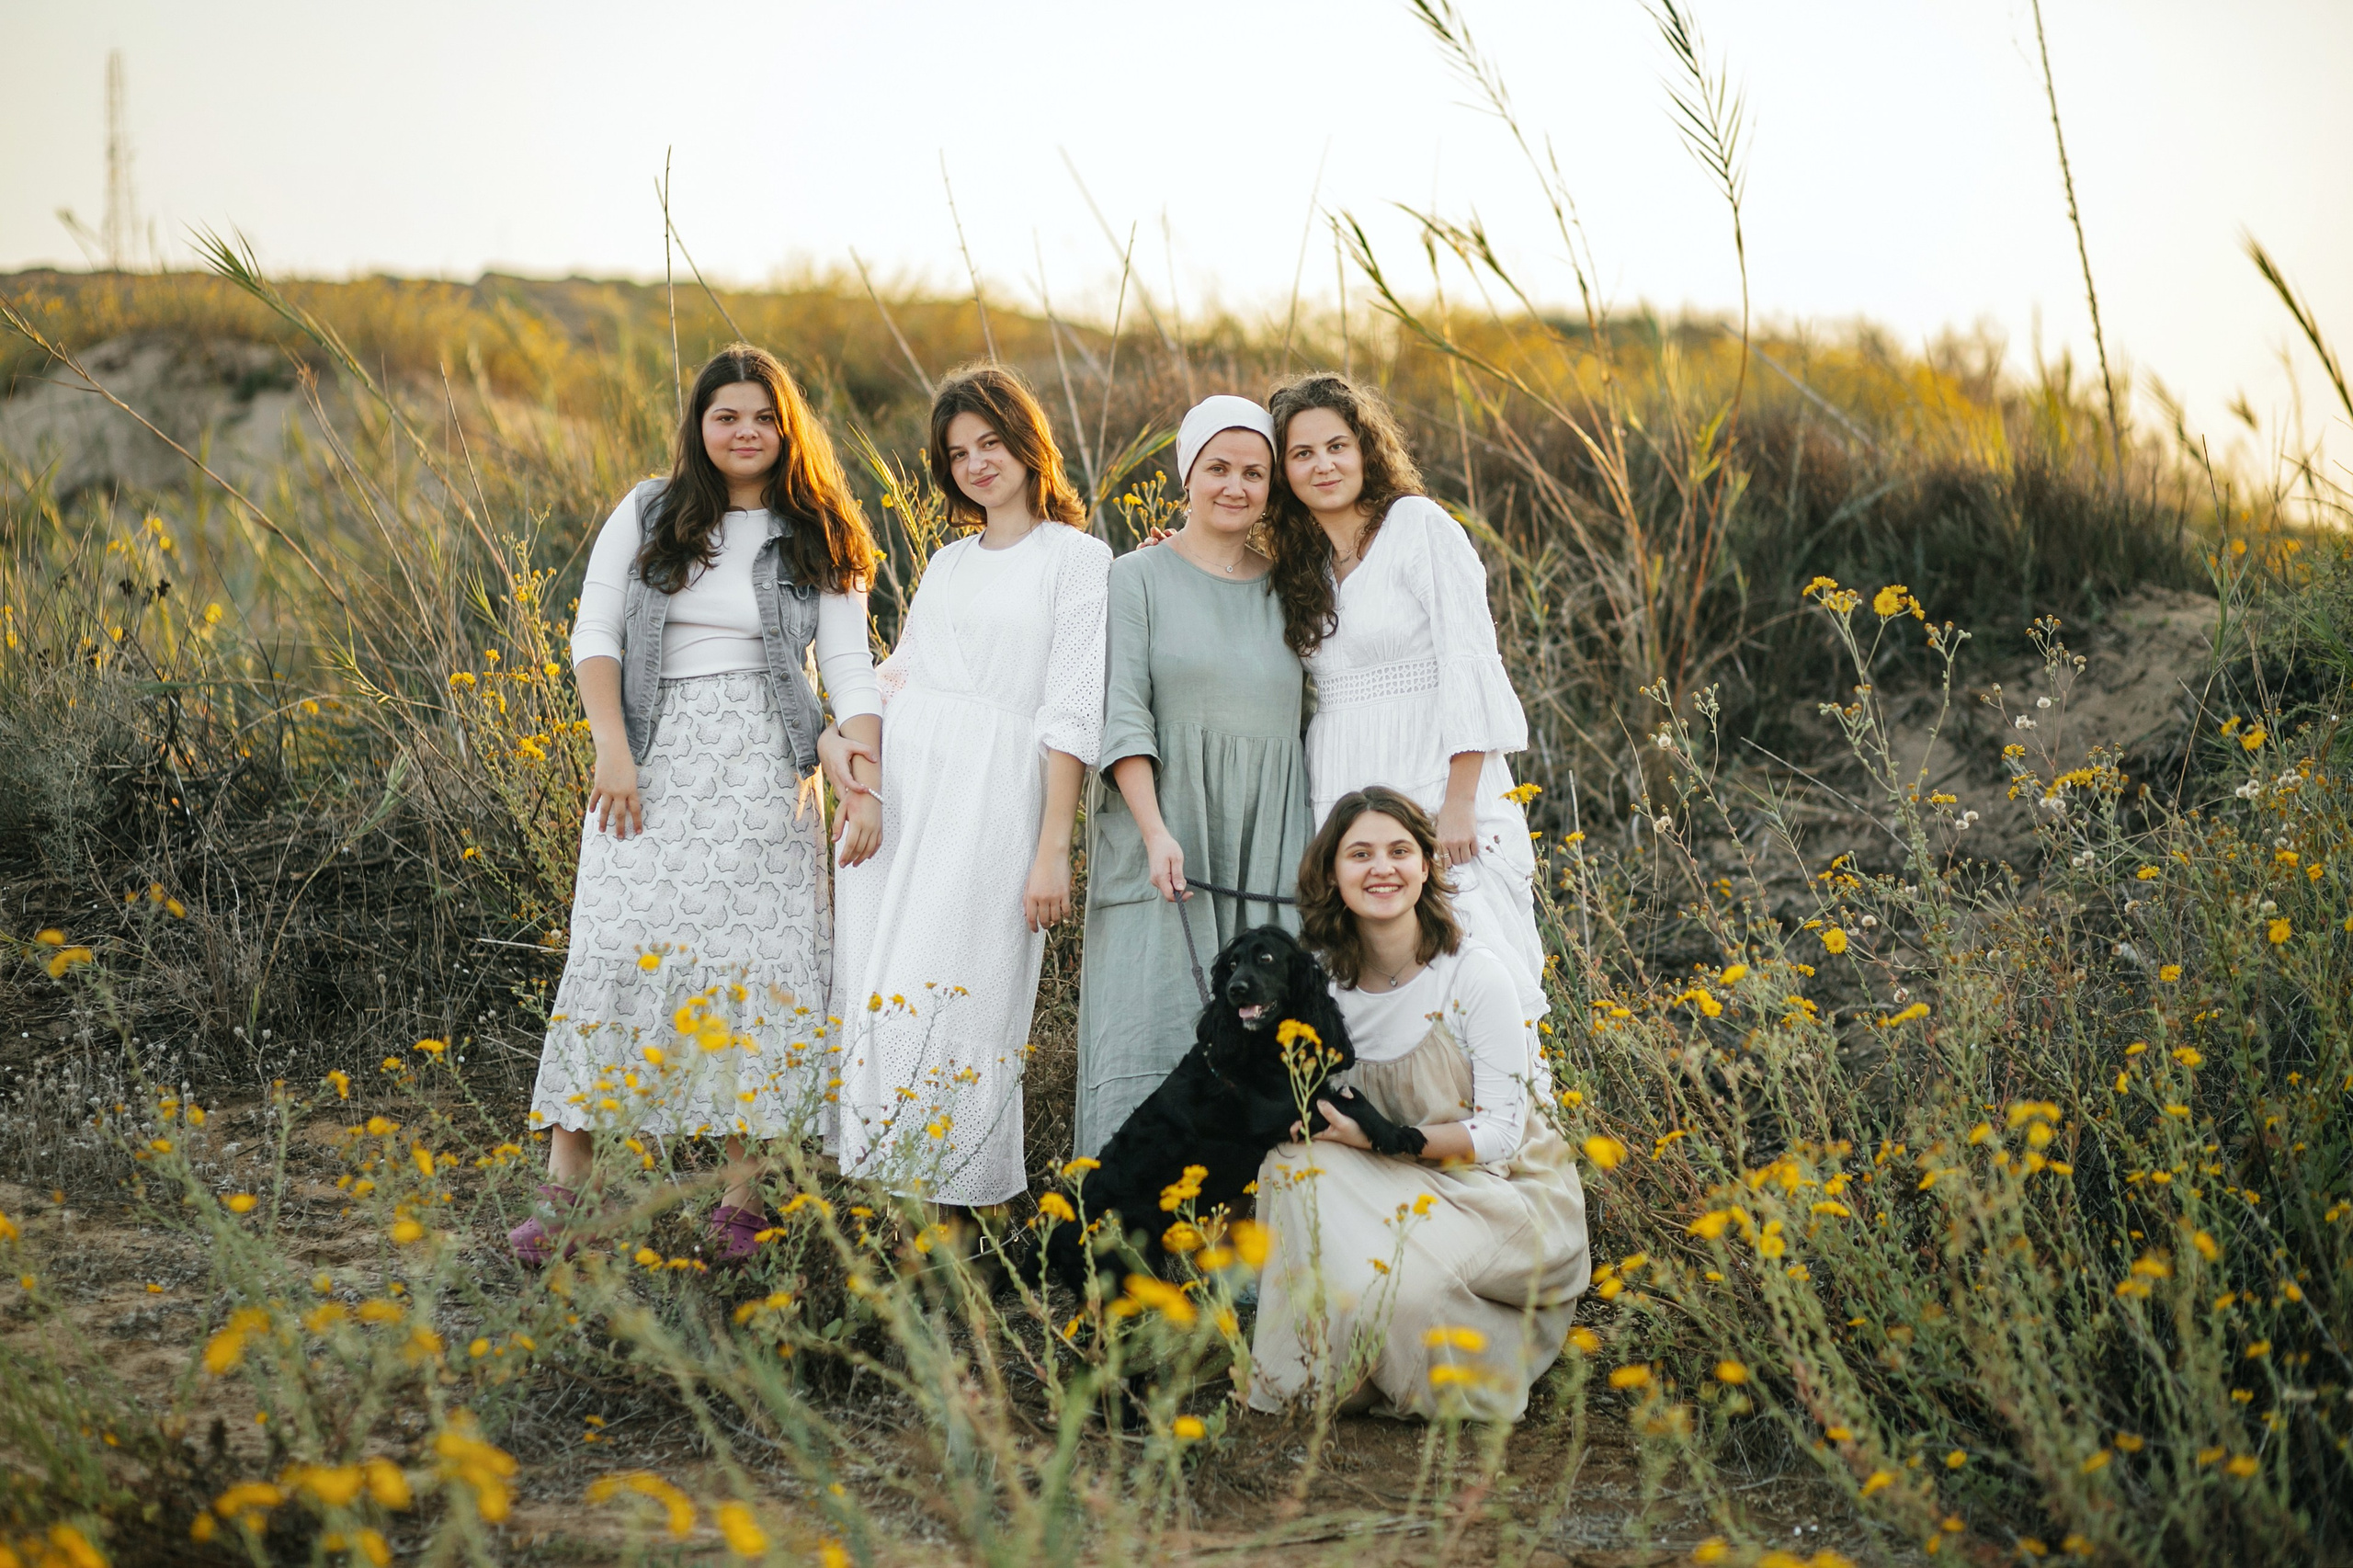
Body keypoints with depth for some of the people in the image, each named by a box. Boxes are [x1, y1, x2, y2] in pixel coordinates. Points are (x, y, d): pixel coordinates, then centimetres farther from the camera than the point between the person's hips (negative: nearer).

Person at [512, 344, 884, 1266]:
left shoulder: (818, 541, 7)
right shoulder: (648, 516, 8)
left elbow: (850, 669, 0)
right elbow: (594, 634, 4)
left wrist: (865, 785, -13)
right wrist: (611, 748, -10)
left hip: (766, 775, 0)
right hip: (654, 765, 0)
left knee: (762, 962, -4)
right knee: (620, 953, -8)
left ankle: (742, 1202, 2)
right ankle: (561, 1189, -5)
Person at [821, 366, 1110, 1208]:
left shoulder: (1078, 557, 0)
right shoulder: (947, 563, 19)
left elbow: (1072, 714, -6)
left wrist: (1053, 848, -11)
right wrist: (843, 740, 1)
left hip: (992, 798, -6)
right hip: (897, 792, 6)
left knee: (953, 999, -10)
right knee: (873, 991, 3)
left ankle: (951, 1202, 0)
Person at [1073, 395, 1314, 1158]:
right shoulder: (1138, 578, 3)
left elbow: (1309, 717, 17)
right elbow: (1122, 710, -6)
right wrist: (1155, 831, -19)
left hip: (1268, 847, 4)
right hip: (1164, 836, -3)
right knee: (1155, 1030, -9)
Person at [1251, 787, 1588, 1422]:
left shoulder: (1475, 973, -15)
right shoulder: (1322, 977, 0)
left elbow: (1500, 1132, -15)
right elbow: (1323, 1112, 10)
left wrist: (1386, 1139, -27)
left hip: (1505, 1189, -5)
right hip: (1395, 1189, 5)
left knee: (1401, 1280, -33)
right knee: (1294, 1157, -25)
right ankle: (1327, 1374, -8)